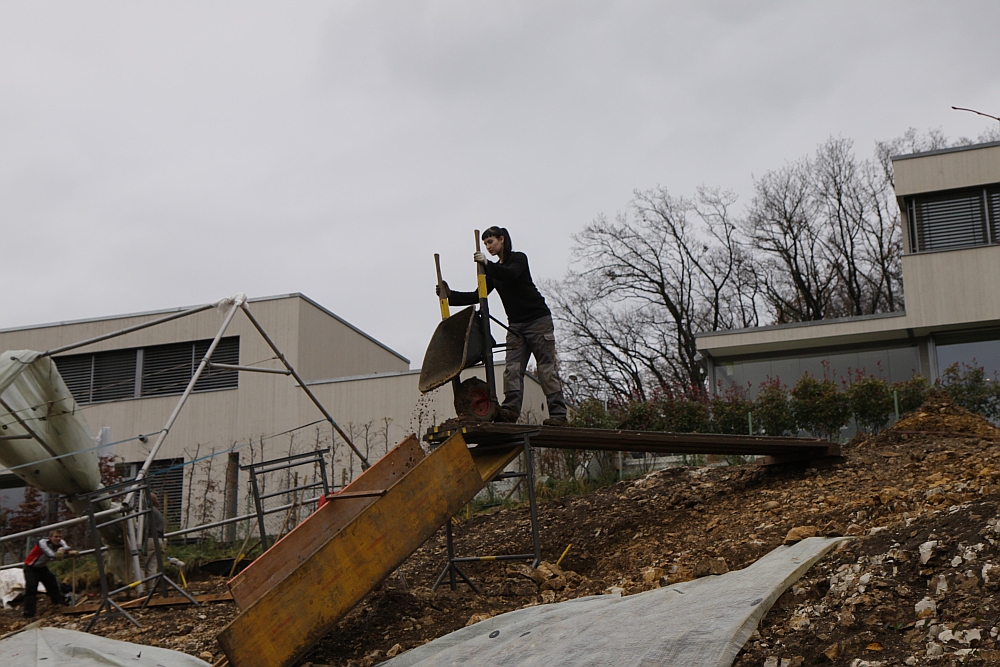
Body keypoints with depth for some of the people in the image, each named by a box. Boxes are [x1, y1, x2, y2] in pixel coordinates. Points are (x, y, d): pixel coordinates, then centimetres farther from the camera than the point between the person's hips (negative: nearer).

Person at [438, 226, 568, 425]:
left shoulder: (519, 258, -4)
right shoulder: (494, 270, 16)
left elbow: (511, 275, -27)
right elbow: (478, 296, 11)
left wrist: (487, 264, -39)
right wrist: (450, 295, 0)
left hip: (538, 320, -7)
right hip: (516, 324, 7)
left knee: (547, 367, -11)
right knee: (513, 368, -9)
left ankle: (558, 413, -15)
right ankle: (511, 408, -19)